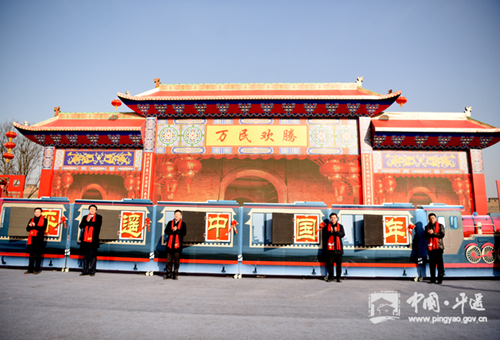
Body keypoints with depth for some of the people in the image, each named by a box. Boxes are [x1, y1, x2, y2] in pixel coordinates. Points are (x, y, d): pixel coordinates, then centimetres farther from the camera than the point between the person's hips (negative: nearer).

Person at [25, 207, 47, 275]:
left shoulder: (44, 220, 4)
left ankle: (37, 270, 4)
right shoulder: (31, 219, 19)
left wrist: (34, 226, -12)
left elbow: (43, 228, -10)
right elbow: (27, 229, 11)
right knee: (31, 255, 7)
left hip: (39, 240, -5)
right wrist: (30, 226, -10)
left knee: (38, 255, -2)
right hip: (32, 239, 5)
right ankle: (30, 269, 13)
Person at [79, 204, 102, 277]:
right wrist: (87, 221, -8)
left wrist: (89, 222, -6)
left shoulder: (98, 217, 7)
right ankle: (85, 271, 13)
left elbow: (98, 225, -9)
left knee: (93, 256, -3)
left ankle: (92, 271, 2)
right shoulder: (85, 217, 19)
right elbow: (81, 226, 6)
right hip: (85, 239, 4)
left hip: (93, 240, -4)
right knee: (85, 256, 7)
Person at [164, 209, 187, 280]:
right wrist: (172, 230, -15)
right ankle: (169, 274, 14)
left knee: (176, 261, 1)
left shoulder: (183, 224, 5)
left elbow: (183, 233, -7)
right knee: (169, 260, 5)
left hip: (178, 245, -3)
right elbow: (166, 231, 1)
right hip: (170, 244, 3)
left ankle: (175, 275, 9)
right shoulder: (170, 223, 13)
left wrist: (176, 230, -14)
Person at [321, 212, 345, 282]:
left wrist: (336, 231, -18)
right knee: (330, 263, 2)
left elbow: (342, 234, -2)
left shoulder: (340, 226, 10)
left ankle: (338, 277, 10)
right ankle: (330, 277, 11)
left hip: (338, 248, 1)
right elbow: (324, 236, 1)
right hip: (330, 247, 0)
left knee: (339, 263, 2)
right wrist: (330, 232, -14)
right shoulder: (327, 227, 8)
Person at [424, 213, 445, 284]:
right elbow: (425, 236, 10)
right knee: (431, 263, 5)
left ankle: (440, 279, 0)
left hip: (438, 246, -3)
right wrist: (428, 233, -11)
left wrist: (433, 233, -14)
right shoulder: (427, 227, 15)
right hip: (430, 247, 3)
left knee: (439, 263, -6)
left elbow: (442, 235, -7)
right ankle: (432, 279, 11)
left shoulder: (440, 226, 5)